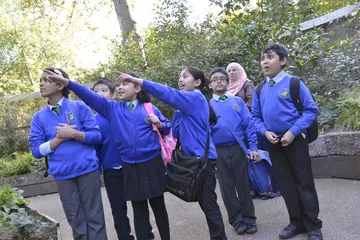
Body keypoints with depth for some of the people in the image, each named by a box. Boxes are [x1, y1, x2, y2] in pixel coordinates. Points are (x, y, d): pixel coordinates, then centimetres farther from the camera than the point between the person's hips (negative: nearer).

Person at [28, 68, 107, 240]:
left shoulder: (79, 107, 1)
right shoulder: (39, 117, 7)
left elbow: (96, 135, -3)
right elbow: (36, 150, 2)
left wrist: (73, 133, -17)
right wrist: (59, 138, -11)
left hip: (87, 169, -2)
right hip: (62, 174, 2)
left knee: (94, 217, 5)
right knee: (76, 221, 10)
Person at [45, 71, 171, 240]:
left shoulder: (149, 108, 3)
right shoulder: (112, 108, 7)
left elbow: (167, 127, 10)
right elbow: (90, 97, -2)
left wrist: (158, 124, -12)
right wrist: (67, 82, -11)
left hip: (152, 164, -1)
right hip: (129, 167, 1)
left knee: (158, 205, 11)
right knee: (139, 210, 9)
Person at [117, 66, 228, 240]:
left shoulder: (196, 98, -10)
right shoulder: (186, 105, 17)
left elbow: (167, 93, -24)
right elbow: (176, 133, 11)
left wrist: (136, 80, -27)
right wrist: (178, 110, 2)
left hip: (203, 157, -9)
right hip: (194, 157, 9)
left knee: (208, 201, -3)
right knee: (204, 201, 15)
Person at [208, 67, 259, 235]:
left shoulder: (238, 101, 6)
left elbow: (249, 125, 3)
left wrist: (253, 147, -3)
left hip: (238, 148, 0)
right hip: (218, 152, 0)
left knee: (243, 184, 7)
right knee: (227, 186, 8)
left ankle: (249, 219, 22)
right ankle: (237, 220, 23)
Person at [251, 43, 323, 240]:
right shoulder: (260, 90, 5)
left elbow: (311, 110, -9)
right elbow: (256, 116, 11)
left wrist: (293, 132, -18)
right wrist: (265, 132, -7)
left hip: (295, 140, -5)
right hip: (274, 142, 5)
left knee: (304, 183, 2)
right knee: (285, 184, 12)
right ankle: (297, 223, 27)